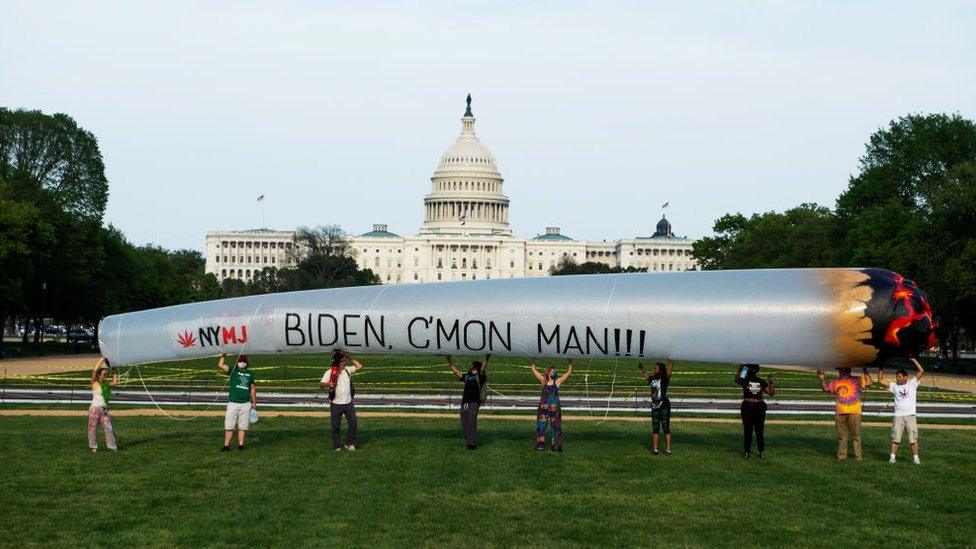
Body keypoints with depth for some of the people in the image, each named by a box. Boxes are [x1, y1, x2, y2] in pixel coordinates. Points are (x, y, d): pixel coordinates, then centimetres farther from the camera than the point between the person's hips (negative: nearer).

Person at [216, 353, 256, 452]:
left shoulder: (250, 373, 13)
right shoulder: (233, 370, 6)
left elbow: (252, 389, 18)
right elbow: (220, 365, -7)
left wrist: (254, 402, 17)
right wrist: (223, 355, -14)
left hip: (245, 404, 2)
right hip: (233, 403, -2)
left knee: (243, 427, 3)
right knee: (229, 426, -3)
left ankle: (240, 445, 8)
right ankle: (226, 445, 0)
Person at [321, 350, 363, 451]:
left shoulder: (347, 369, 6)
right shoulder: (330, 372, -8)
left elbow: (359, 366, 4)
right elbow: (321, 384, -14)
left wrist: (349, 358, -2)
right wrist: (328, 384, -37)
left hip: (348, 403, 4)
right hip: (336, 404, -4)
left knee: (353, 423, 1)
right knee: (336, 426, 3)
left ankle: (349, 444, 14)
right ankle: (337, 447, 14)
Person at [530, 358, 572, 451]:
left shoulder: (557, 381, 3)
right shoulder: (543, 381, 5)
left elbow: (568, 372, 4)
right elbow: (534, 371, 8)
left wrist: (570, 363, 1)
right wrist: (533, 363, 10)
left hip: (554, 408, 0)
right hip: (544, 407, 0)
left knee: (556, 426, 2)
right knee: (541, 425, 2)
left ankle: (556, 446, 6)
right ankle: (540, 444, 9)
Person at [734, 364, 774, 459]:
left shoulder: (761, 382, 6)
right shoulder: (745, 380, -1)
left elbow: (771, 393, 7)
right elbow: (737, 380, -23)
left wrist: (770, 383, -7)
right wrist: (739, 370, -36)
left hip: (759, 408, 2)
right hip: (747, 408, -2)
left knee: (760, 431, 5)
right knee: (747, 431, 2)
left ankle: (762, 451, 16)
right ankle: (746, 452, 12)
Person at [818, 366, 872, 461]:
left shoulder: (857, 380, 3)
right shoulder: (836, 382, 13)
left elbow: (868, 383, -10)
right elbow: (826, 389, 8)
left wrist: (865, 371, -13)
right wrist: (822, 380, -8)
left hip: (854, 413, -4)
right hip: (840, 413, 4)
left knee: (856, 436, 1)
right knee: (841, 436, 10)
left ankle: (858, 456, 6)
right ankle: (841, 455, 18)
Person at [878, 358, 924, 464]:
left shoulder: (912, 383, 3)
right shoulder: (894, 386, 8)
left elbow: (921, 371, -4)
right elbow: (880, 380, 7)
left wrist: (913, 360, -6)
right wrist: (881, 368, 3)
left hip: (910, 415, -1)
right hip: (898, 416, 1)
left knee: (913, 438, 1)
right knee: (895, 438, 1)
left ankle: (915, 457, 7)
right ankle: (892, 457, 3)